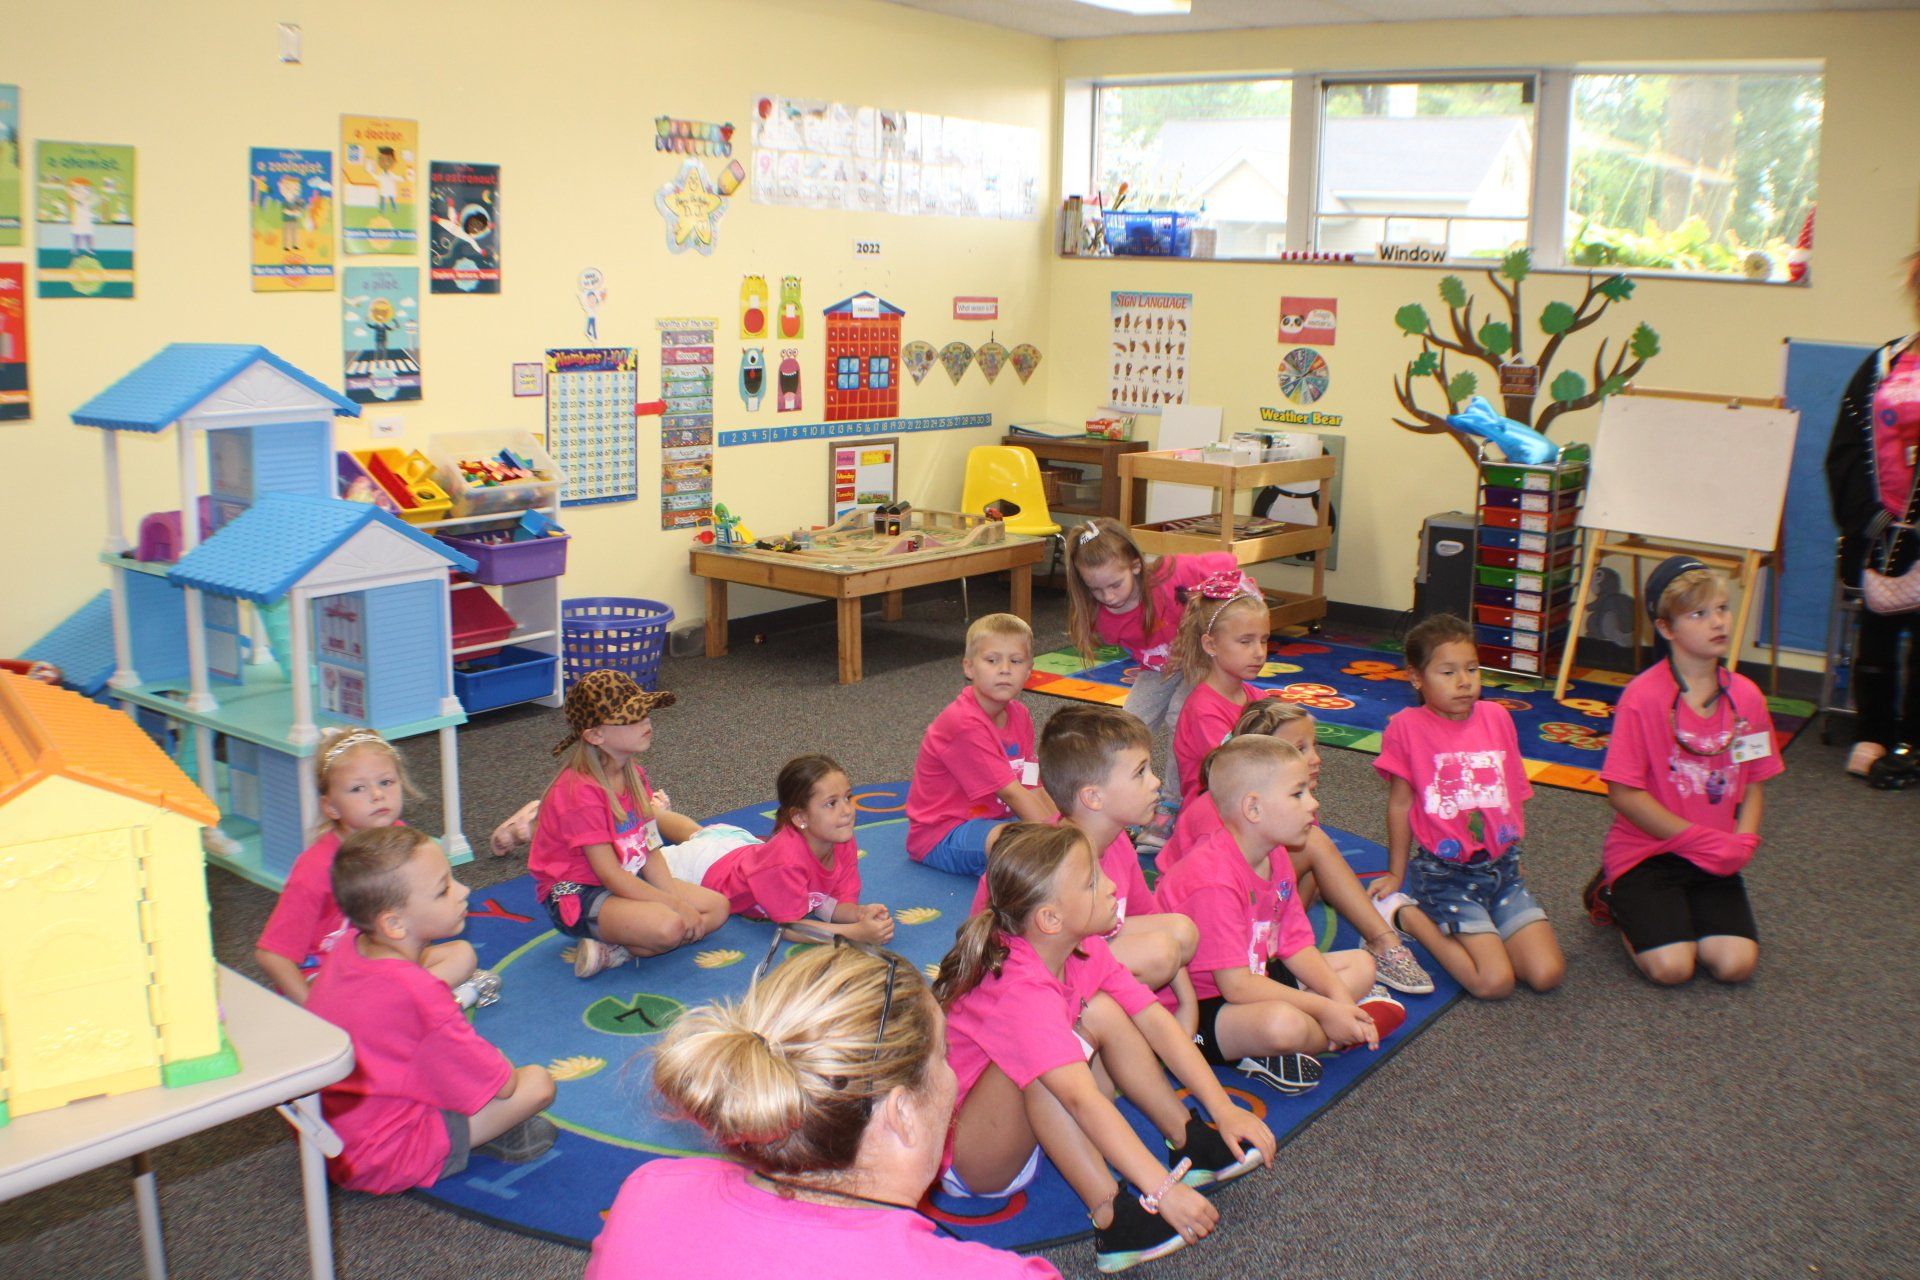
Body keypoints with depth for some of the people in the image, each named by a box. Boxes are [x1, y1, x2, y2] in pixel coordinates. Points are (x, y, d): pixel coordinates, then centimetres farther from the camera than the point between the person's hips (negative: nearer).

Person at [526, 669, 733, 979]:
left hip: (630, 881, 10)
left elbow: (650, 848, 3)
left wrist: (674, 895, -12)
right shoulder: (581, 793, -22)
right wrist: (676, 905, -22)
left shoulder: (632, 774, 6)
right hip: (578, 896, -10)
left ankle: (614, 951, -9)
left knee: (717, 906, -2)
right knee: (668, 926, -34)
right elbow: (609, 874, -23)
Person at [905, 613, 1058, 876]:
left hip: (990, 820, 9)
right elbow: (1011, 793, -25)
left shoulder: (1019, 716, 5)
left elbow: (1033, 787, 1)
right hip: (940, 837, -9)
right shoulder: (964, 724, -24)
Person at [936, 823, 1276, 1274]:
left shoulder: (1084, 949, -7)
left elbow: (1153, 1019, -8)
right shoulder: (1019, 990, -33)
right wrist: (1162, 1190, -44)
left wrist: (1224, 1108, -13)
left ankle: (1188, 1142, 0)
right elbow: (1083, 1099, -41)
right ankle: (1111, 1218, -30)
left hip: (1031, 1132, 8)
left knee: (1101, 1012, -6)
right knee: (1039, 1070, -35)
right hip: (964, 1158, -8)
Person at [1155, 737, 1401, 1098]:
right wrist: (1324, 1009, -25)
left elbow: (1297, 946, 4)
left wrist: (1339, 1000, -12)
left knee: (1360, 964, 13)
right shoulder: (1214, 881, -28)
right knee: (1283, 1023, -39)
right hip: (1200, 1009, -10)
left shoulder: (1276, 858, 3)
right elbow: (1236, 986, -29)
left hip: (1258, 977, 10)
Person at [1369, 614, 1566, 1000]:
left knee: (1548, 974, -9)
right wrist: (1396, 875, 7)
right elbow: (1401, 803, 0)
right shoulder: (1408, 726, -8)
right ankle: (1406, 914, 2)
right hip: (1443, 874, -5)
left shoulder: (1497, 717, 6)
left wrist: (1513, 856, 17)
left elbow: (1514, 794, 15)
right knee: (1495, 982, -17)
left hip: (1502, 867, 5)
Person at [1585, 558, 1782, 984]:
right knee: (1671, 966, -18)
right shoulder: (1642, 696, -16)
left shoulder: (1746, 696, 0)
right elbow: (1623, 793, -16)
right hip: (1646, 849, -4)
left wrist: (1742, 841, -11)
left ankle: (1675, 908, 16)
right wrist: (1702, 839, -16)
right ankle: (1619, 898, 12)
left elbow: (1754, 783, 8)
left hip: (1714, 859, 5)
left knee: (1737, 963, -13)